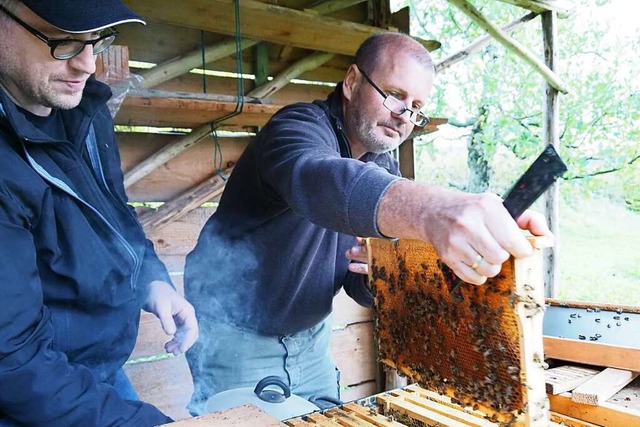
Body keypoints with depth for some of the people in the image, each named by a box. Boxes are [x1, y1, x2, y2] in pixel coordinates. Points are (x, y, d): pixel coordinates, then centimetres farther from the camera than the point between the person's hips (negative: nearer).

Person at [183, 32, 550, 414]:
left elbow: (361, 287, 1)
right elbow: (321, 182, -47)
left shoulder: (385, 171, 1)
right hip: (236, 334, -6)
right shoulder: (302, 126, -20)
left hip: (310, 338, 7)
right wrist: (430, 210, -63)